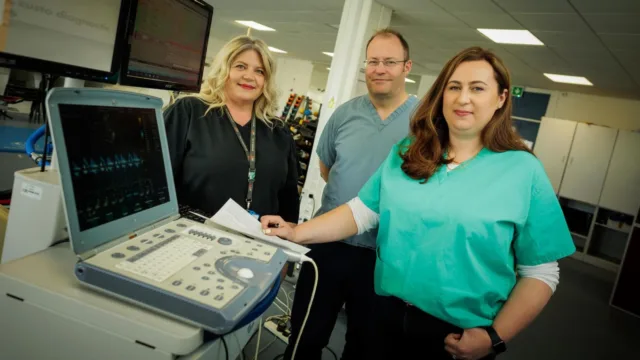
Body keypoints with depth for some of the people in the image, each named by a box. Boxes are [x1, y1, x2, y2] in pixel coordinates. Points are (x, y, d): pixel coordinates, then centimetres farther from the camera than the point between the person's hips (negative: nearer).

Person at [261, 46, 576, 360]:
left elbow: (540, 271, -6)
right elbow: (362, 210, 1)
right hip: (388, 314, 3)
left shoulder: (524, 171, -8)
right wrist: (297, 233, -9)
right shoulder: (407, 153, 2)